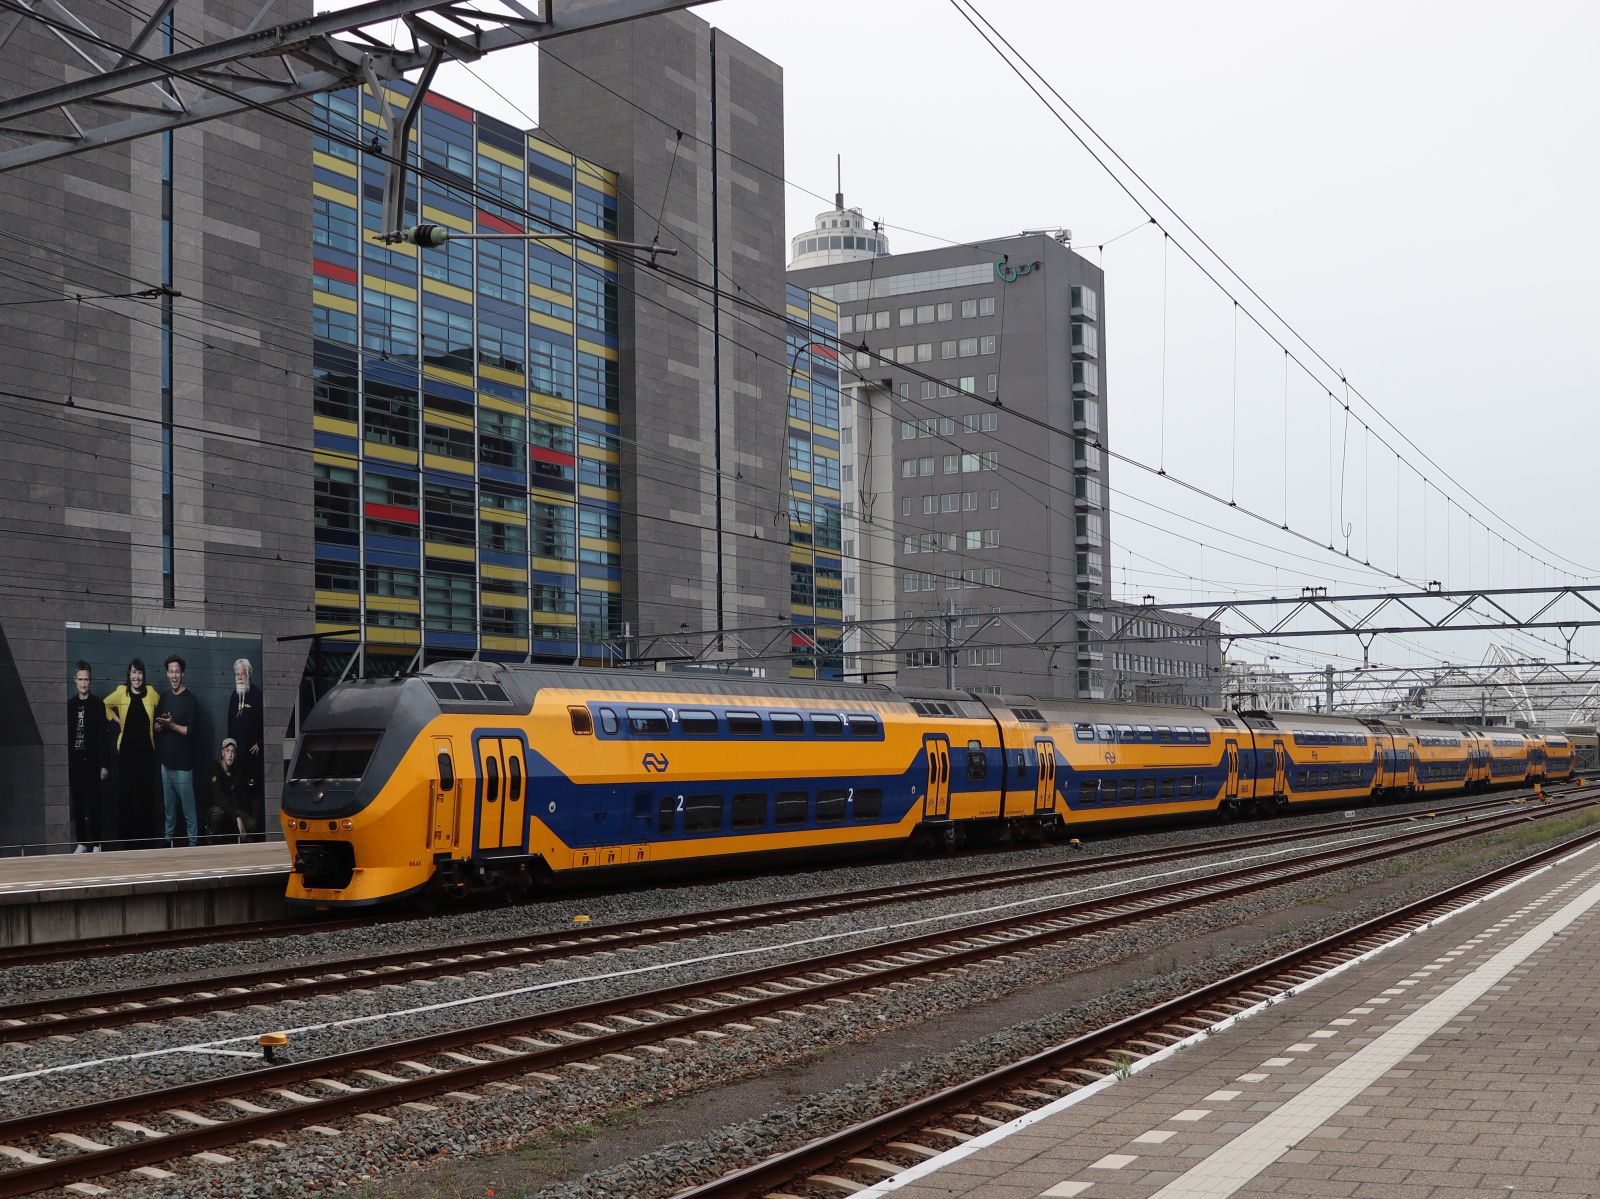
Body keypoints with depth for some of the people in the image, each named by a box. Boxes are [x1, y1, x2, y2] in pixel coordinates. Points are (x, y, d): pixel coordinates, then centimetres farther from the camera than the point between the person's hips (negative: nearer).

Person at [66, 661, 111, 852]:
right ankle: (82, 843, 14)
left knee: (94, 804, 0)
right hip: (73, 762, 3)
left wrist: (105, 764, -9)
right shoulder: (69, 704, 8)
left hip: (92, 762, -3)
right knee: (77, 805, 7)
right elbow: (65, 735, 9)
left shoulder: (98, 704, -2)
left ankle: (96, 843, 5)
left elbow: (104, 736, -5)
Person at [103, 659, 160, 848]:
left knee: (146, 791, 0)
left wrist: (158, 724, 5)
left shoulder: (150, 692, 4)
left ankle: (145, 832, 5)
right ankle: (125, 834, 2)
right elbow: (105, 705, 18)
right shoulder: (121, 692, 3)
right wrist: (117, 719, 8)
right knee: (125, 790, -2)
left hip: (146, 748, 1)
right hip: (126, 749, -1)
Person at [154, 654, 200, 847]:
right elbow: (156, 726, 14)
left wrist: (171, 724, -18)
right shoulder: (165, 697, 12)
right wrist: (161, 724, -7)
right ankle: (169, 838, 24)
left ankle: (193, 843, -1)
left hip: (183, 763, -6)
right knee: (168, 806, 15)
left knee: (188, 809, -5)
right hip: (166, 760, 6)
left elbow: (191, 731, -11)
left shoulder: (190, 699, -8)